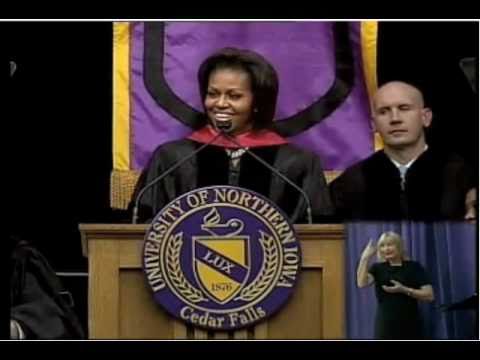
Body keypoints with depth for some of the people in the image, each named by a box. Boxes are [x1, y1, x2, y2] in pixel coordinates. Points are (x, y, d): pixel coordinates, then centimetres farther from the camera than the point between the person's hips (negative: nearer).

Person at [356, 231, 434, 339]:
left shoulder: (414, 267, 1)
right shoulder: (378, 268, 7)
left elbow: (429, 295, -7)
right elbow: (361, 283, -12)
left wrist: (404, 290, -17)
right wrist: (365, 258, -17)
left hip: (410, 326, -1)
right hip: (386, 325, 1)